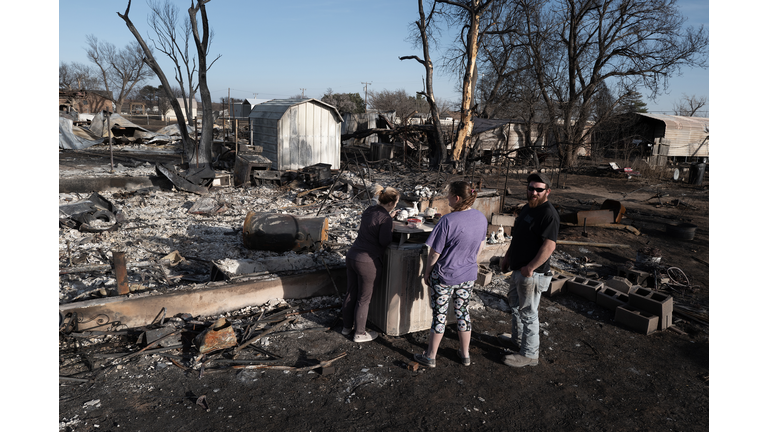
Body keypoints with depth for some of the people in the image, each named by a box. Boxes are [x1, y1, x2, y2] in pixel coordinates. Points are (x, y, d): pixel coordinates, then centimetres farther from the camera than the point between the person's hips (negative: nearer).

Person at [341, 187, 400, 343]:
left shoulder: (369, 210, 7)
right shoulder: (385, 217, -16)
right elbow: (385, 241, -18)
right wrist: (390, 231, 0)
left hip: (352, 255, 8)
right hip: (367, 261, -8)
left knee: (351, 294, 19)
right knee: (364, 299, 7)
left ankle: (347, 326, 35)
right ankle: (359, 333, 21)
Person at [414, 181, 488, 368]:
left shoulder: (448, 221, -25)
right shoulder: (481, 218, -5)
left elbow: (434, 253, -18)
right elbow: (480, 247, 9)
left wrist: (427, 273, -3)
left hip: (444, 276, -6)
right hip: (468, 275, 6)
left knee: (439, 314, 8)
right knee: (463, 312, 20)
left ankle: (430, 356, 24)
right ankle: (465, 354, 34)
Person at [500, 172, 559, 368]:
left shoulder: (549, 214, -20)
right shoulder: (527, 208, 11)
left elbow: (549, 245, -28)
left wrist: (530, 268, -26)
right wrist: (507, 256, 18)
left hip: (531, 273, -10)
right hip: (519, 269, 10)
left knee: (528, 313, 0)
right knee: (515, 304, 23)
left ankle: (529, 354, 13)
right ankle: (518, 339, 42)